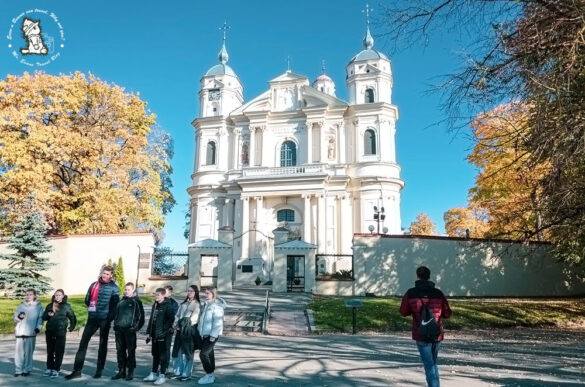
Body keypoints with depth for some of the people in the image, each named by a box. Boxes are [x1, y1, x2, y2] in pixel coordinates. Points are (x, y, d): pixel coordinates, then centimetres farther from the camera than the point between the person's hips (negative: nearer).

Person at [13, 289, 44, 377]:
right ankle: (18, 370, 9)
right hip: (20, 332, 2)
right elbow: (14, 317, 12)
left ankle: (27, 369, 8)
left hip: (31, 333, -2)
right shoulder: (21, 306, 13)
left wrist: (38, 327, -11)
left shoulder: (38, 306, 7)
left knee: (29, 352, -1)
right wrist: (19, 316, -11)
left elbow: (40, 318, 3)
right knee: (19, 351, 1)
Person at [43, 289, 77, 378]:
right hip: (49, 331, 4)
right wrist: (48, 315, -7)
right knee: (50, 351, 10)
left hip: (61, 332, -4)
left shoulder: (66, 306, 0)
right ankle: (49, 368, 20)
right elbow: (43, 317, 13)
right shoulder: (49, 306, 11)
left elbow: (73, 318, 3)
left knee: (59, 351, -3)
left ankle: (56, 370, 2)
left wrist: (71, 328, -3)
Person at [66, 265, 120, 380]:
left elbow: (115, 304, -6)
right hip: (92, 318, 4)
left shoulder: (114, 287, -5)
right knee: (83, 342, 1)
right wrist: (93, 309, 8)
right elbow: (87, 300, 15)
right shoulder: (94, 285, 7)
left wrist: (110, 317, -11)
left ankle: (99, 370, 15)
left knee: (103, 345, 7)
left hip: (105, 320, -4)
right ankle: (77, 370, 6)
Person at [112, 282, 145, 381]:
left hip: (130, 329, -5)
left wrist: (136, 327, -6)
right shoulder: (121, 301, 16)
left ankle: (130, 372, 6)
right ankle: (121, 371, 17)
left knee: (131, 351, 0)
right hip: (119, 329, 5)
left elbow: (141, 315, -1)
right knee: (120, 351, 9)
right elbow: (116, 313, 23)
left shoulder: (136, 301, 1)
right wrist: (115, 324, 11)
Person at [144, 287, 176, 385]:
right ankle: (153, 374, 27)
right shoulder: (155, 305, 13)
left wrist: (164, 331, -18)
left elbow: (171, 319, -14)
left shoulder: (168, 306, -10)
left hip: (164, 335, -7)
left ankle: (162, 375, 7)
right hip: (155, 335, 7)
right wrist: (149, 333, 15)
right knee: (155, 355, 17)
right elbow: (151, 319, 17)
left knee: (163, 355, 1)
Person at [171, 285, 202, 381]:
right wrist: (176, 324, -1)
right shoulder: (183, 304, 17)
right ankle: (178, 372, 20)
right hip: (180, 330, 6)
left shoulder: (197, 304, -4)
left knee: (188, 353, 0)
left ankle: (186, 374, 8)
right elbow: (177, 315, 14)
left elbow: (194, 318, -13)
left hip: (190, 330, -6)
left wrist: (186, 324, -14)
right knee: (178, 351, 9)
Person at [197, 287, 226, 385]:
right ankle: (211, 375, 24)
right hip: (204, 334, 8)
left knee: (203, 354, -11)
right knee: (209, 354, 14)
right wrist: (200, 332, 16)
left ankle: (209, 375, 0)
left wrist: (213, 335, -22)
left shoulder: (216, 306, -16)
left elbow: (218, 322, -20)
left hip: (212, 335, -8)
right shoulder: (206, 305, 12)